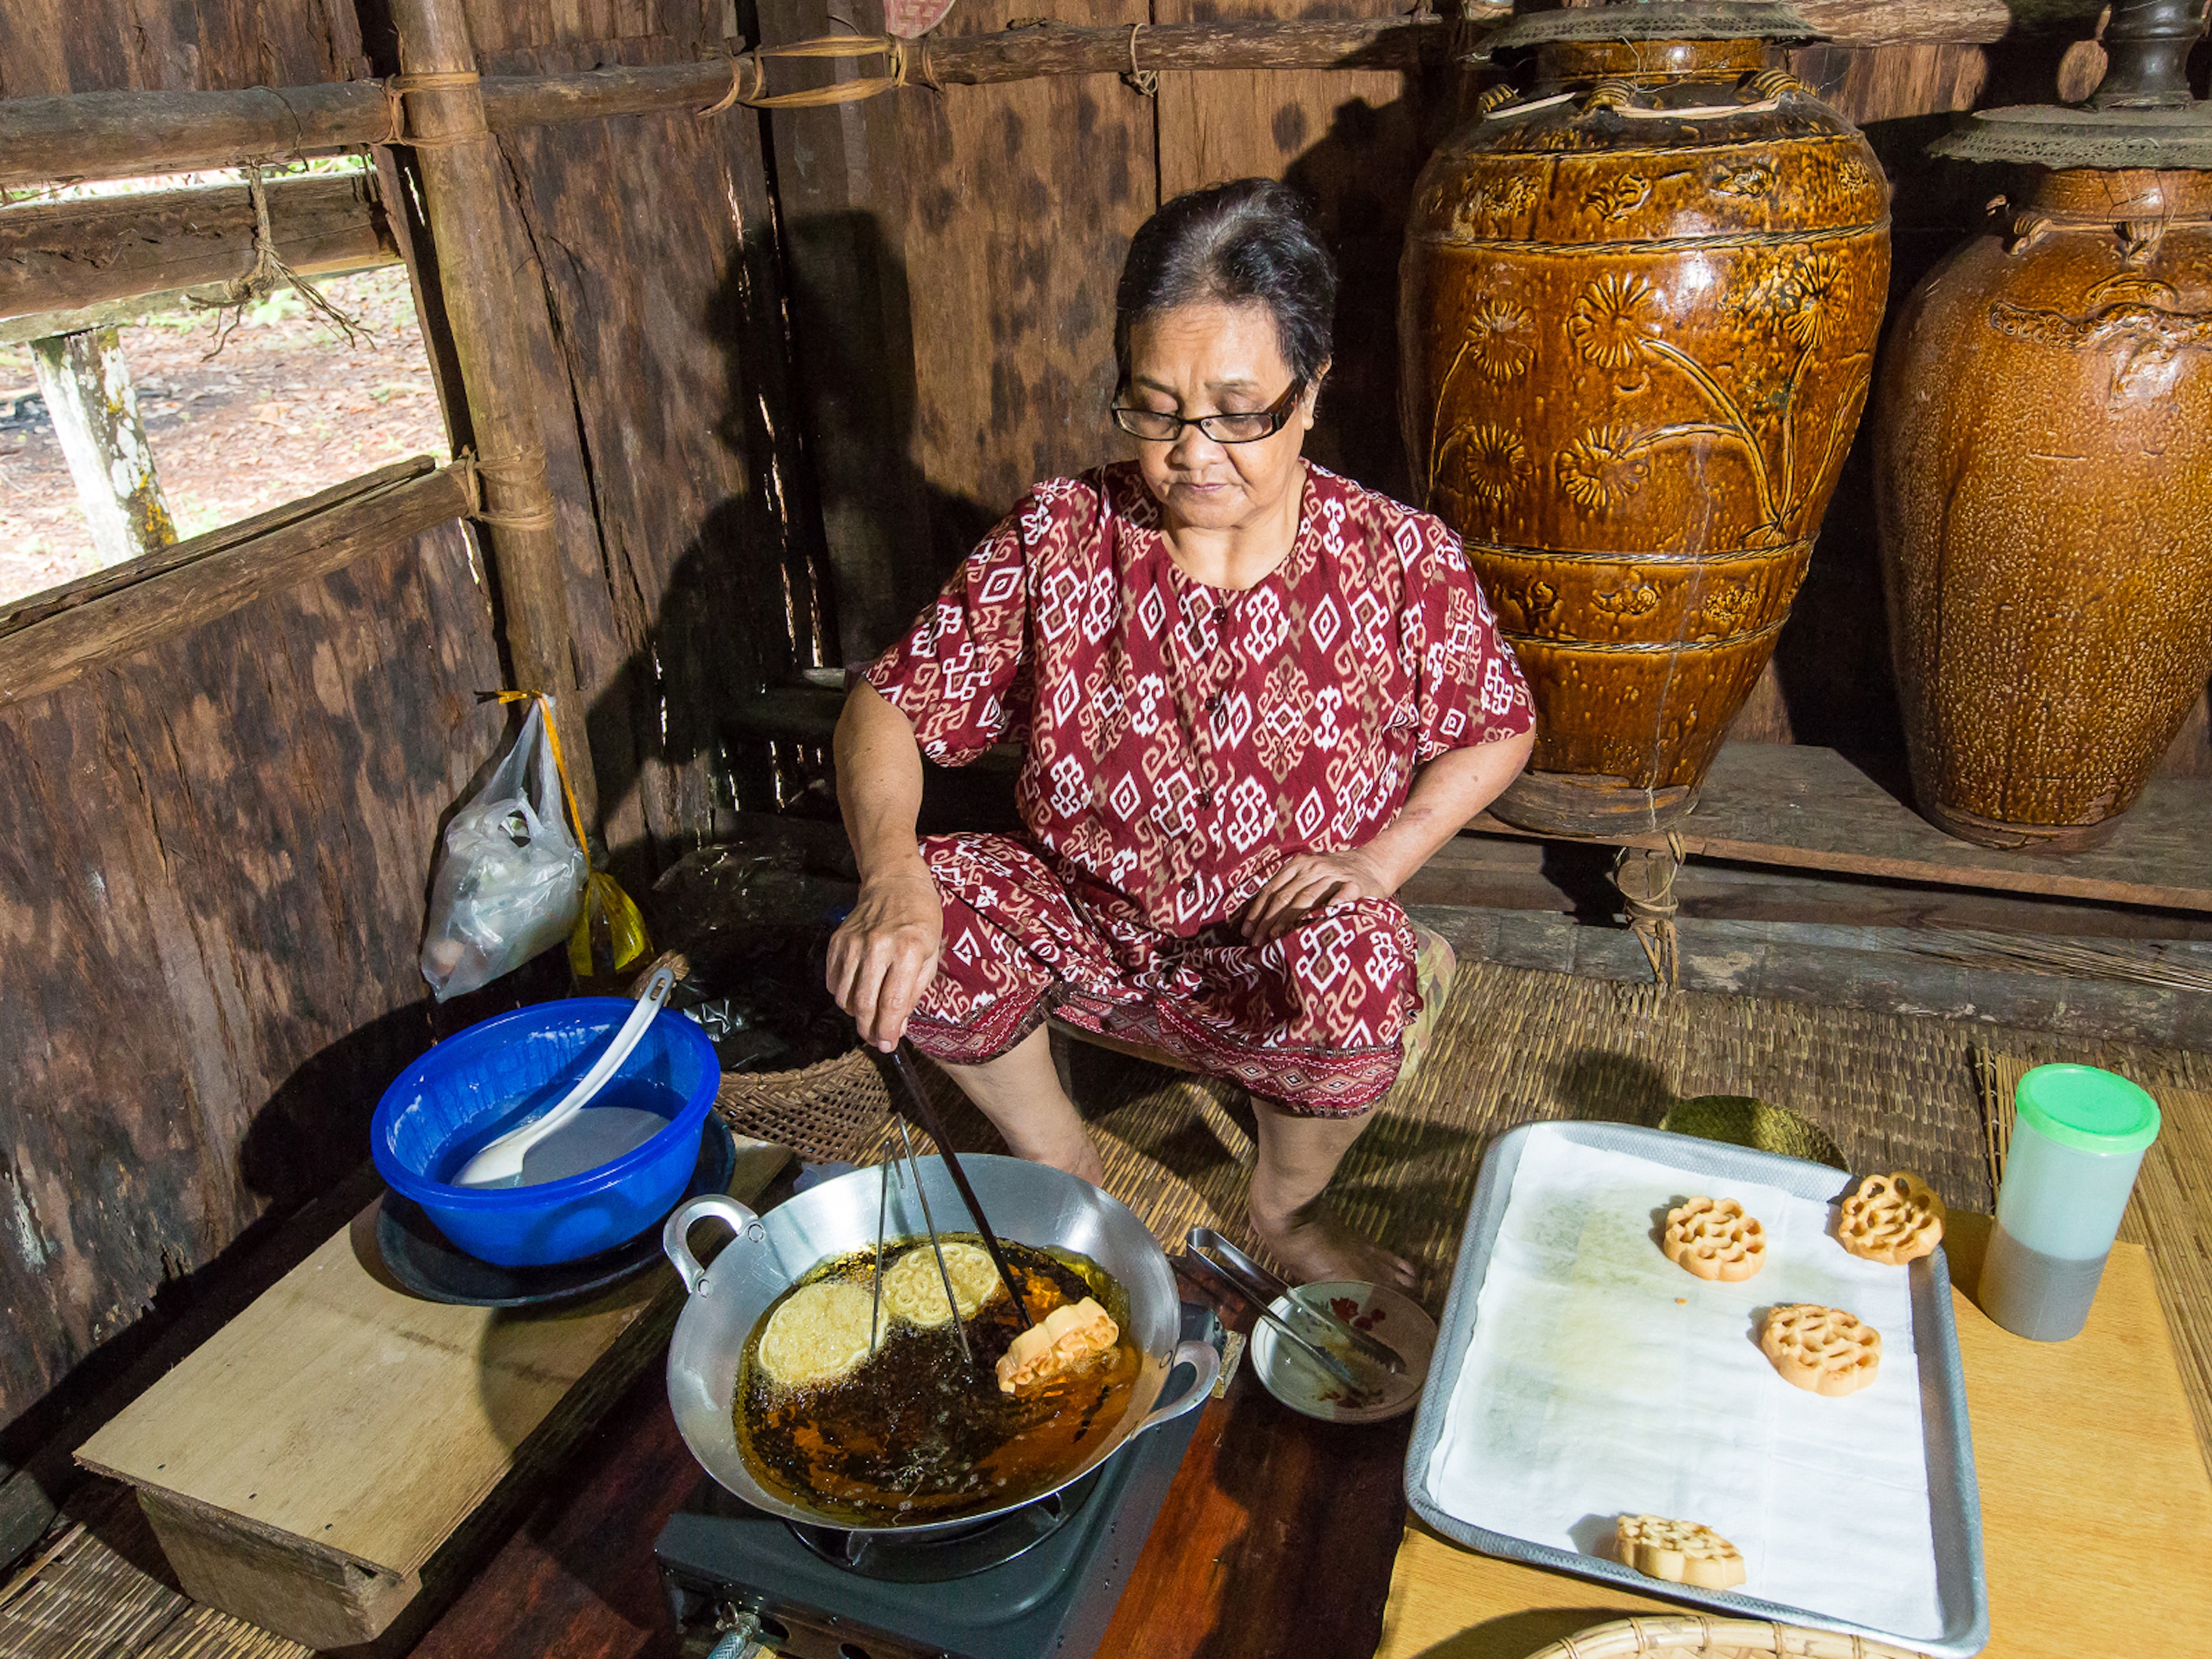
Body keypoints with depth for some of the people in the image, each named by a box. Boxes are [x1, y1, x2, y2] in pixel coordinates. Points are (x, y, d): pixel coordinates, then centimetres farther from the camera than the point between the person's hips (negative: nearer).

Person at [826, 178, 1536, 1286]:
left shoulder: (1402, 560, -12)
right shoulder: (1058, 538, -11)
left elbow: (1498, 729, 3)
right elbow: (889, 705, -10)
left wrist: (1380, 861, -14)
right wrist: (891, 873, -30)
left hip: (1275, 954, -1)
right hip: (1079, 920, 2)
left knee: (1354, 977, -35)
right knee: (906, 941, -25)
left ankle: (1287, 1206, 2)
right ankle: (1064, 1176, 6)